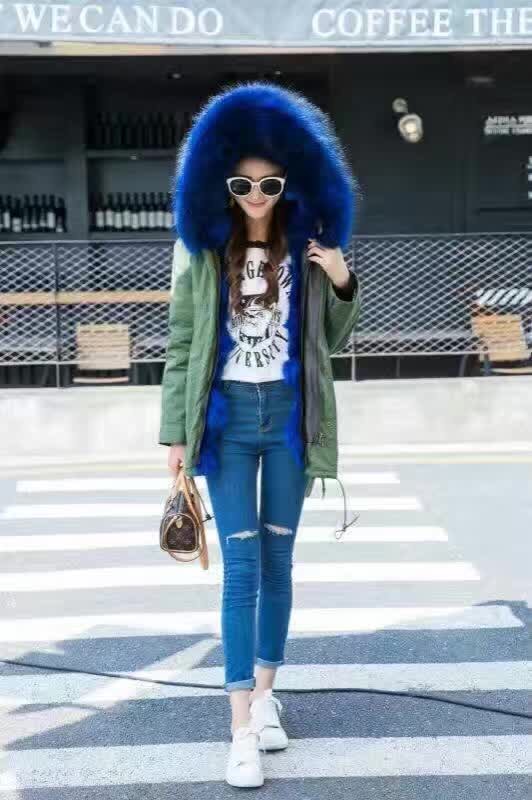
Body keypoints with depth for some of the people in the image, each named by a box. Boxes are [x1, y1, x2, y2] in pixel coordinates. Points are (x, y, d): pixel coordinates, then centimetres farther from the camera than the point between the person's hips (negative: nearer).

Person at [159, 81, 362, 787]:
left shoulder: (309, 250, 2)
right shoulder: (205, 253, -1)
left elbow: (333, 342, 9)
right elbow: (181, 344, 2)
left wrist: (343, 284, -9)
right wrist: (175, 430, 0)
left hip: (288, 416, 2)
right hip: (227, 417, -1)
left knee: (278, 561, 10)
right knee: (241, 567, -3)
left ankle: (265, 694, 28)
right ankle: (241, 728, 3)